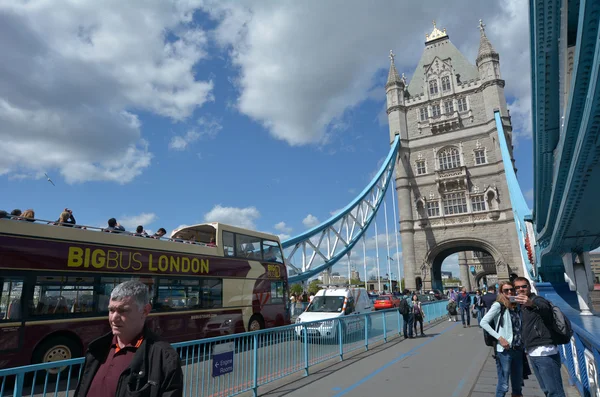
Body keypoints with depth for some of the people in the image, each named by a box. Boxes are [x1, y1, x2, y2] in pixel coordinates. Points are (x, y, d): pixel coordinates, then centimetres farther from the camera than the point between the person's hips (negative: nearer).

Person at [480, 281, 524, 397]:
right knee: (503, 385, 1)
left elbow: (520, 328, 18)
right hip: (505, 350, -6)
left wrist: (524, 344, 4)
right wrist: (499, 338, -18)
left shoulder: (516, 306, 9)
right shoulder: (498, 305, -9)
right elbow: (483, 322, -15)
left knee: (518, 385, 19)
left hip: (518, 350, 6)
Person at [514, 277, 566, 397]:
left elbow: (545, 308, -34)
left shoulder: (537, 300, -8)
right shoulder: (521, 305, 17)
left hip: (544, 351, -8)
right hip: (532, 353, 8)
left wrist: (532, 303, -54)